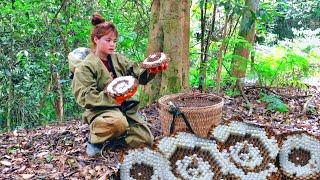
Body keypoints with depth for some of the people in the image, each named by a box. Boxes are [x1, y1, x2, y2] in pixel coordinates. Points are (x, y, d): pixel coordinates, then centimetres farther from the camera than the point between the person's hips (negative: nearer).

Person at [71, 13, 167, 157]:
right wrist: (112, 97, -25)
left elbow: (138, 74, -1)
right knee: (118, 122, -39)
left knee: (146, 140, -4)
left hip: (126, 108, 6)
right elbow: (85, 97, -15)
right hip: (101, 109, -6)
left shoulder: (118, 59, 10)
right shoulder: (85, 67, -6)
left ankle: (111, 137, 16)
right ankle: (95, 138, -7)